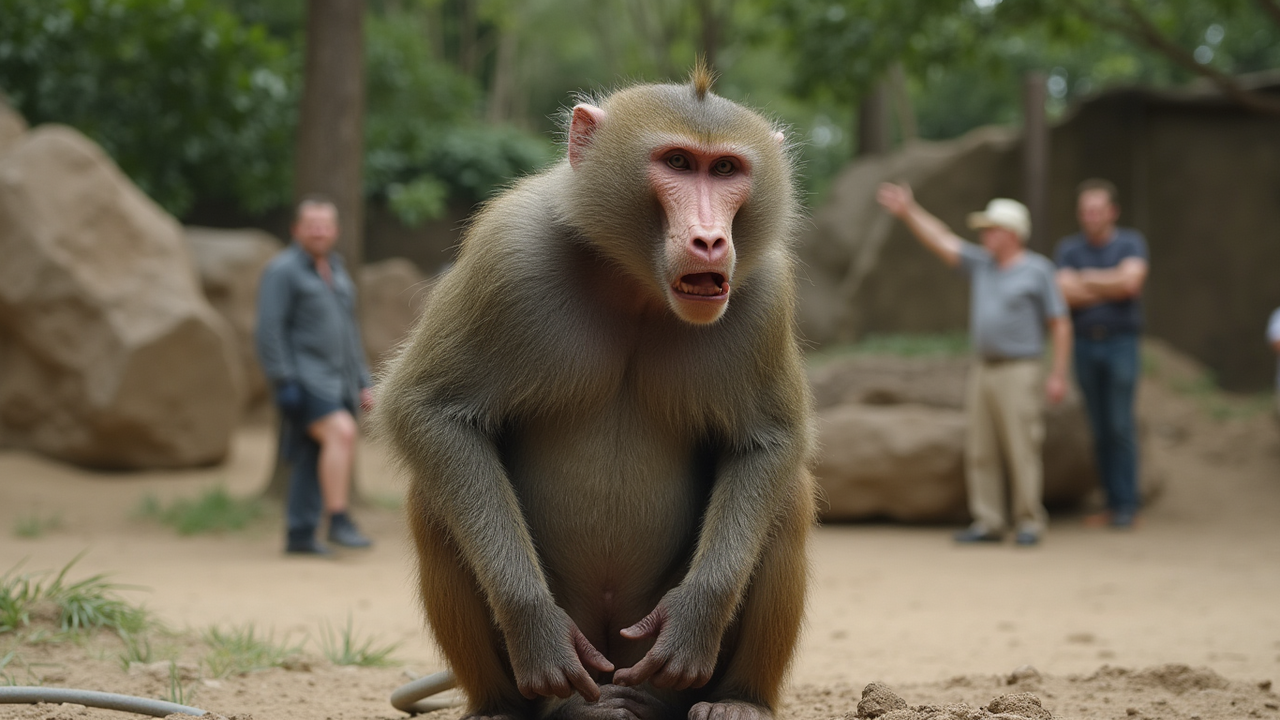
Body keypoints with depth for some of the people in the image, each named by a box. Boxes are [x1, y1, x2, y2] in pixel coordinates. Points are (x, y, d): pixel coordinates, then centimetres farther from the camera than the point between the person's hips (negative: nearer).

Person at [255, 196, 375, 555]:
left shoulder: (336, 273, 17)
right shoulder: (282, 270, -8)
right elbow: (269, 330, -14)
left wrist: (363, 383, 15)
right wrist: (284, 382, -21)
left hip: (336, 382, 8)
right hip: (304, 380, -8)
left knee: (314, 459, 6)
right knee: (341, 432, -25)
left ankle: (299, 535, 10)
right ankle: (339, 521, -23)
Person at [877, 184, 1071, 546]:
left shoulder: (1038, 270, -6)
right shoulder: (982, 264, 11)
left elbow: (1060, 324, -7)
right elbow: (942, 241, 10)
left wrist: (1058, 374, -12)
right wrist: (908, 211, 2)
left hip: (1018, 372, -6)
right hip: (983, 369, 7)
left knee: (1021, 451, -7)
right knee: (980, 452, 4)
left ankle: (1030, 525, 0)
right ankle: (989, 524, 8)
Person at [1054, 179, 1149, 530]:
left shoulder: (1131, 243, 0)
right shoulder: (1069, 248, 7)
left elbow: (1131, 280, -18)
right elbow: (1065, 292, -8)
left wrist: (1088, 279, -7)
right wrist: (1112, 287, -9)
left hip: (1121, 342, -3)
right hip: (1085, 343, 3)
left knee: (1121, 424, -9)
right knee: (1100, 428, 5)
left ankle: (1127, 505, -5)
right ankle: (1112, 502, 11)